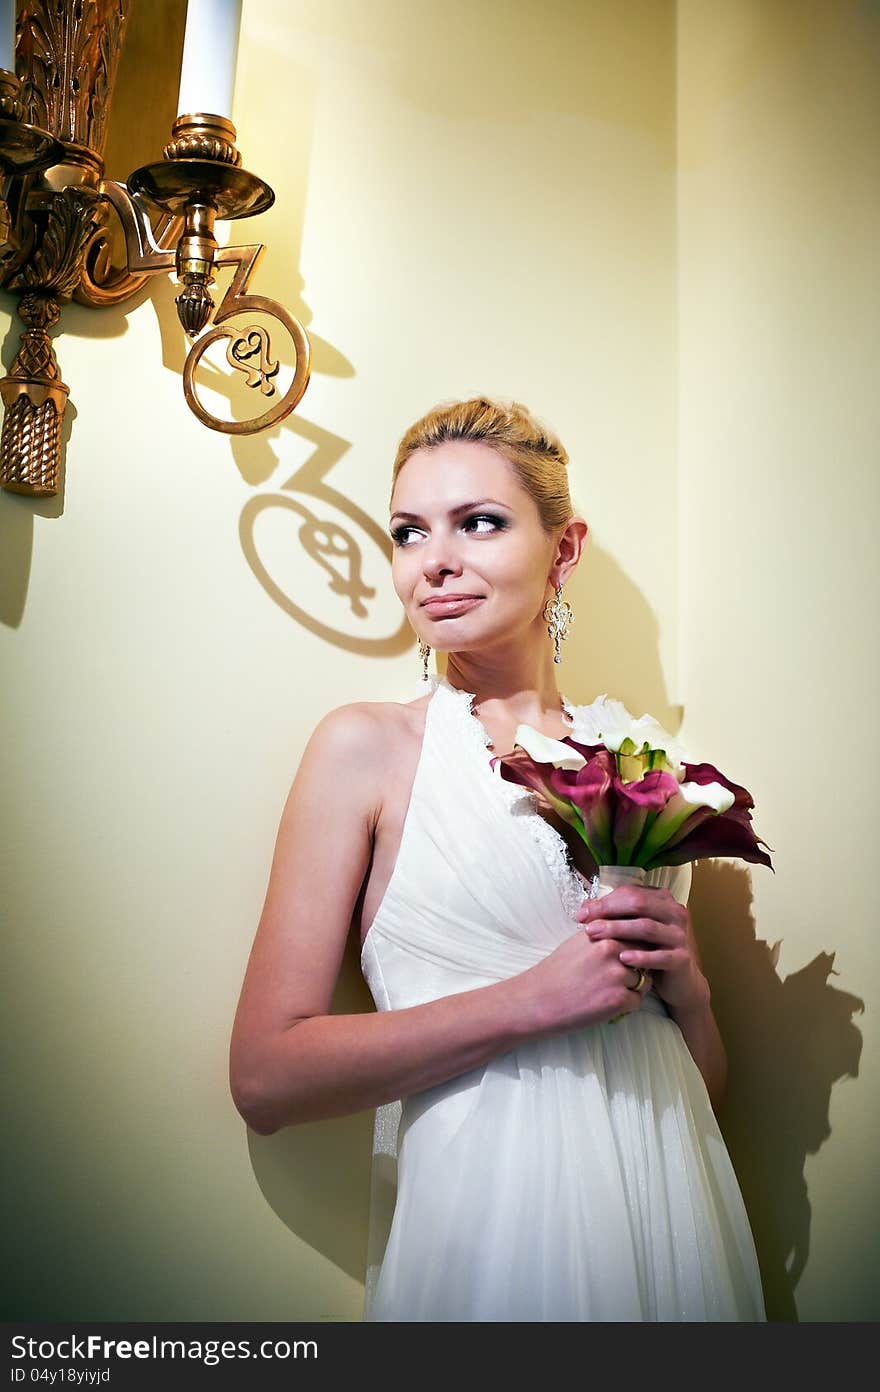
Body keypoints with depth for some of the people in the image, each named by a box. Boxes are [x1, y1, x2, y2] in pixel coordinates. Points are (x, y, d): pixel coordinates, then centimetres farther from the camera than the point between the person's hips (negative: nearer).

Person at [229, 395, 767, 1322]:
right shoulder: (366, 744, -6)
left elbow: (707, 1085, 13)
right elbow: (265, 1077, -13)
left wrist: (685, 982, -9)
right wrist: (535, 998, -18)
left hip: (672, 1205, 4)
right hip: (492, 1204, -3)